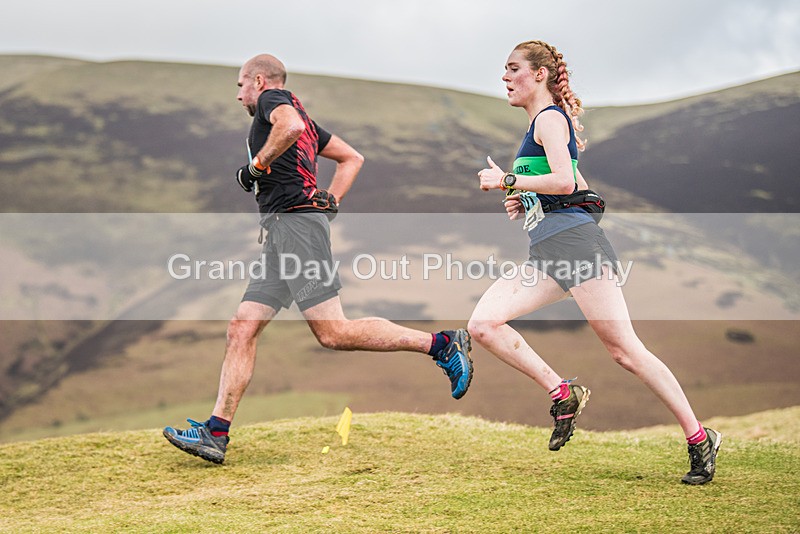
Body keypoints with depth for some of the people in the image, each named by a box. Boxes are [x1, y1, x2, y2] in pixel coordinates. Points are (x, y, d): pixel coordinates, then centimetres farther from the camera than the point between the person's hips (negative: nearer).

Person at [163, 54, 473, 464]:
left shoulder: (272, 98, 2)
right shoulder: (299, 114, 29)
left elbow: (290, 125, -23)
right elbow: (352, 158, 32)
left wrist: (258, 165, -10)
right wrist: (331, 201, 23)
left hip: (296, 220, -10)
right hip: (283, 231, 10)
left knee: (332, 332, -15)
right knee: (242, 329, 3)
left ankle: (442, 344, -9)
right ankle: (215, 433, 0)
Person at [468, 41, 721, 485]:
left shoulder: (549, 117, -3)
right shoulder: (541, 125, 25)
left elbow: (566, 182, -18)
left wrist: (507, 180, -10)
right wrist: (525, 203, 20)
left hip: (574, 241, -9)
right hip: (544, 253, 9)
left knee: (623, 349, -9)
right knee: (483, 324, -7)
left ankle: (699, 438, 0)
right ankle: (562, 395, -3)